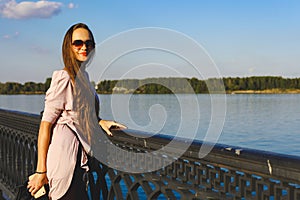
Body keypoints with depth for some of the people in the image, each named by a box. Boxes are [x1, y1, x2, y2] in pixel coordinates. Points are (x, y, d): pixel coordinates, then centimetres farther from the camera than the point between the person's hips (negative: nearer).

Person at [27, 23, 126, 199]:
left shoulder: (84, 76, 12)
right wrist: (41, 171, -16)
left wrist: (99, 121, 6)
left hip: (78, 161, 9)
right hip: (64, 160, -9)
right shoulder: (64, 79, -15)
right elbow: (46, 124, -16)